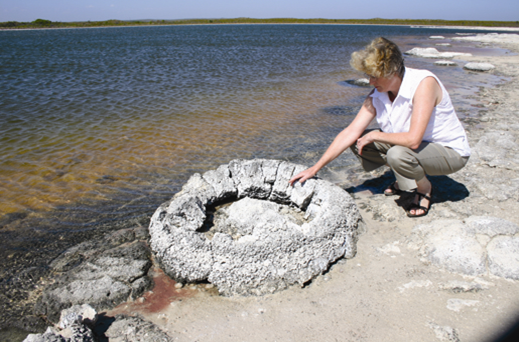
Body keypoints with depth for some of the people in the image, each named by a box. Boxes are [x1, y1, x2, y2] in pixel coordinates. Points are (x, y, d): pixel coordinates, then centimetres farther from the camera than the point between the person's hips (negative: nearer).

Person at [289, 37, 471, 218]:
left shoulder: (424, 83, -28)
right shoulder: (377, 96, -8)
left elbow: (413, 140, -36)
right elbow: (351, 132, -10)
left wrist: (375, 136, -20)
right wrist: (315, 168, -14)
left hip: (451, 152, -6)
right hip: (414, 147, 7)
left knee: (398, 154, -36)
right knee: (357, 142, -7)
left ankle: (425, 189, -3)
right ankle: (404, 180, 8)